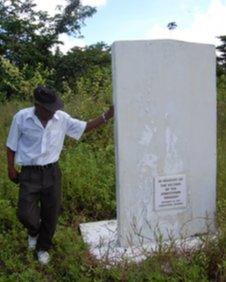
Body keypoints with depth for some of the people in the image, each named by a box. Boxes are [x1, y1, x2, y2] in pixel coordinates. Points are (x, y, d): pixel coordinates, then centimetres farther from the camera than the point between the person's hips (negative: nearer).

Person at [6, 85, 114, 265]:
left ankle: (42, 247, 36)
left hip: (52, 172, 2)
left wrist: (107, 116, -6)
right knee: (25, 214, -6)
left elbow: (84, 128, 4)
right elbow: (11, 145, 0)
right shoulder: (21, 117, -12)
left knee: (51, 215, 9)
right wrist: (11, 168, 2)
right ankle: (34, 232, 33)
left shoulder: (62, 118, -7)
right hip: (29, 174, -2)